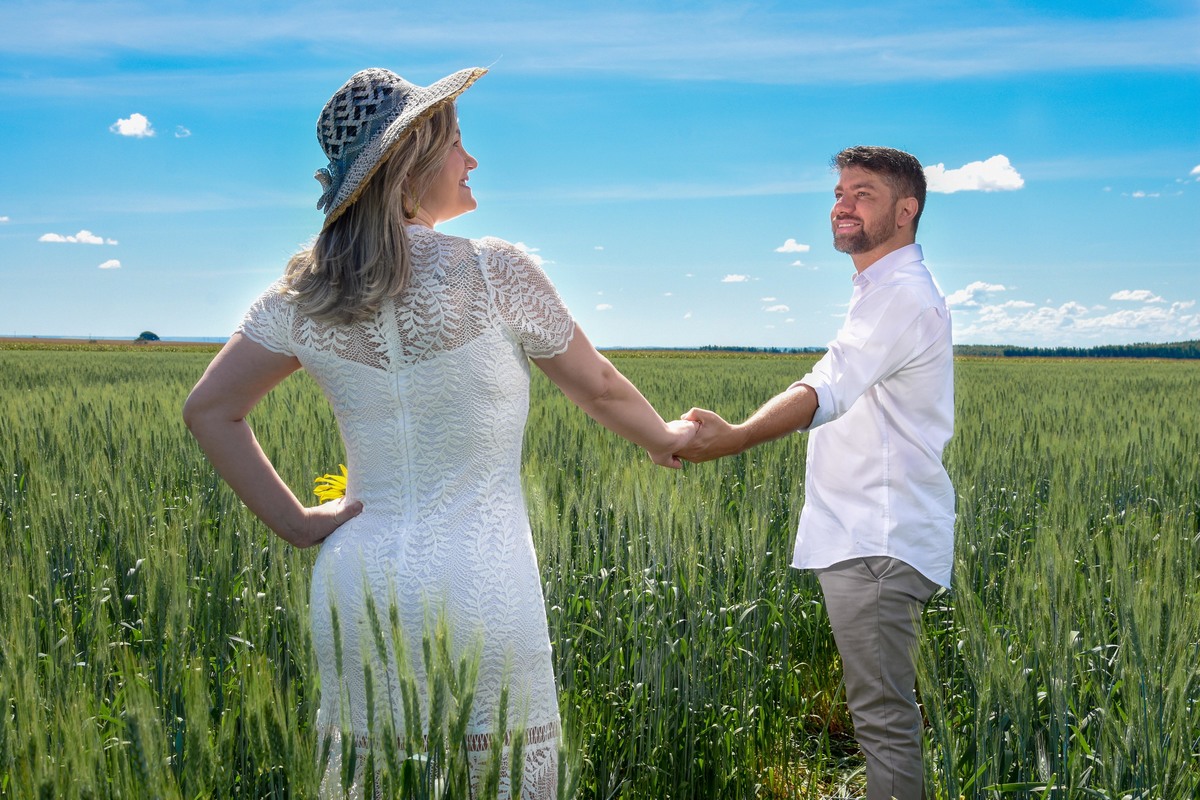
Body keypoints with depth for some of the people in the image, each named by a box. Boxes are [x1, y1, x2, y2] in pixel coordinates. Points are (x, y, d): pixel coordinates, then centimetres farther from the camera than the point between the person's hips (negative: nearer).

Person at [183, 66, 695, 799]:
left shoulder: (306, 294, 4)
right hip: (477, 590, -5)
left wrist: (294, 522, 6)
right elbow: (598, 387, 5)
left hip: (358, 581, 5)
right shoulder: (495, 273, -8)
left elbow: (209, 410, 6)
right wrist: (666, 439, 23)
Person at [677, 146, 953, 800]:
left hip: (879, 545, -11)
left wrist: (732, 439, -44)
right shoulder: (883, 292, 21)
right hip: (864, 537, 11)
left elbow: (828, 390, -31)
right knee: (882, 709, 16)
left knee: (882, 716, -8)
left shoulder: (903, 293, -14)